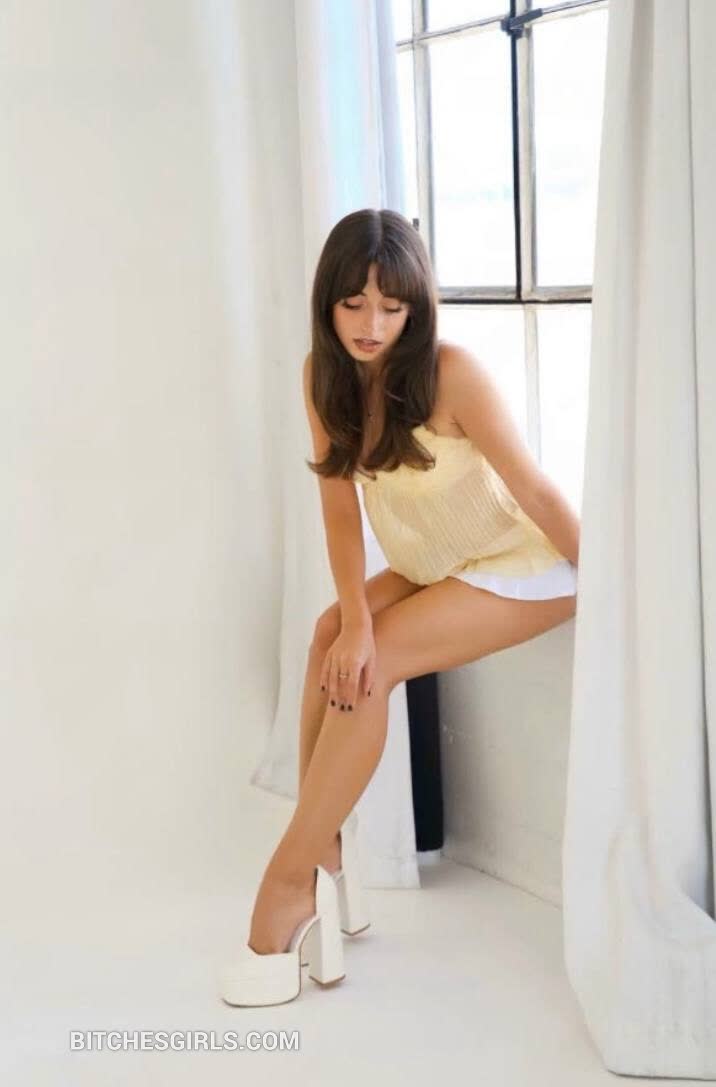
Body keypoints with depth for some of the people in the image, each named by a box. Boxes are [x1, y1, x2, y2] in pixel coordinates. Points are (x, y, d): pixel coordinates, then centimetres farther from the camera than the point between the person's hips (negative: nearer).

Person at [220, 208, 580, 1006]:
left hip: (522, 566, -6)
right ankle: (324, 856, -13)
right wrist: (354, 619, -25)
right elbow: (339, 505, -12)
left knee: (371, 664, -24)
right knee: (333, 638, -19)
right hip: (428, 567, 6)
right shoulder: (324, 373, -9)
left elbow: (537, 490, -23)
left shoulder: (451, 372, -26)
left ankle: (293, 875, -17)